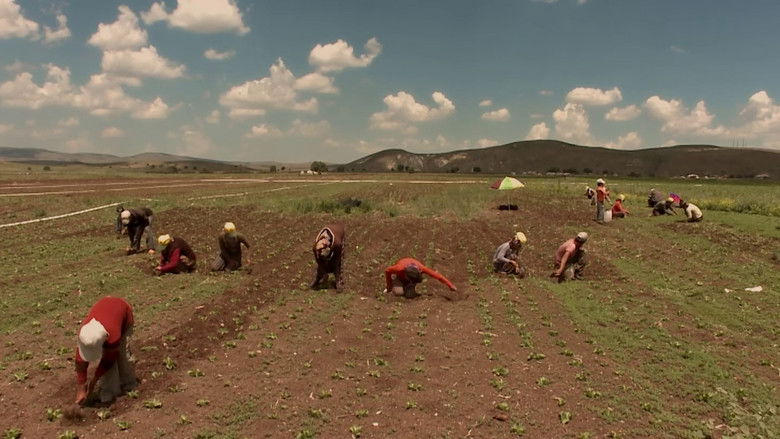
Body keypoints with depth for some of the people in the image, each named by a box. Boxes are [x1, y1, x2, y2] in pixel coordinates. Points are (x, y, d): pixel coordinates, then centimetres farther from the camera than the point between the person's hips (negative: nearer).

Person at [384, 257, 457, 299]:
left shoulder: (421, 268, -41)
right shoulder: (400, 268, -44)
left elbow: (437, 275, -34)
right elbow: (387, 271, -24)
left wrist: (450, 285, -34)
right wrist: (389, 286, -13)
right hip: (400, 276, -1)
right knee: (398, 292, -27)